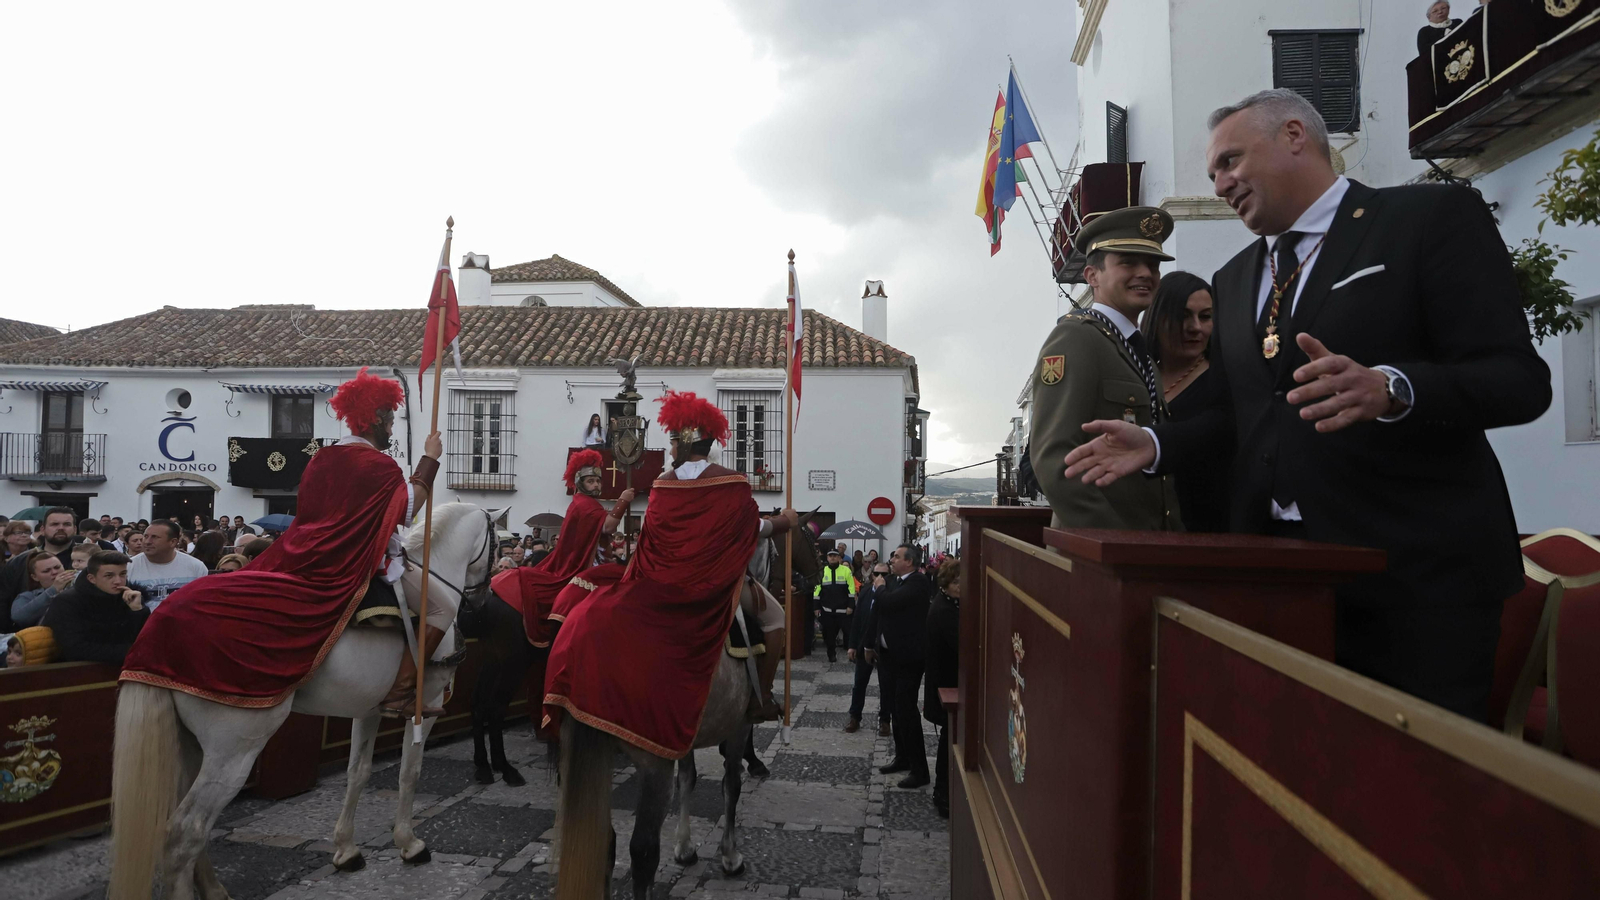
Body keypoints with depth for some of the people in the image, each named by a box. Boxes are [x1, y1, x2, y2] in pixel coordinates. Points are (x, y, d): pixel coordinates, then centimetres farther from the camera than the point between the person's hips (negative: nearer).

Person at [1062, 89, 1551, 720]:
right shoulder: (1233, 280, 17)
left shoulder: (1436, 217, -2)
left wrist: (1389, 389, -29)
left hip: (1415, 572, -5)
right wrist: (1155, 444, 2)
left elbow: (1520, 379, -9)